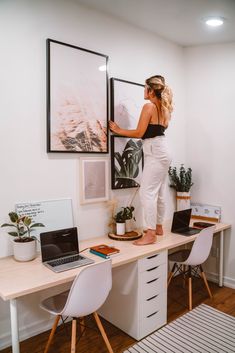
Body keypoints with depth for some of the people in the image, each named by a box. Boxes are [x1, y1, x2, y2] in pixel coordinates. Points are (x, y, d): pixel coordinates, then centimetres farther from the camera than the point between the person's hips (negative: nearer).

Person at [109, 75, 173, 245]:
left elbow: (139, 133, -12)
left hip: (155, 152, -10)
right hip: (162, 151, 10)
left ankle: (150, 234, -6)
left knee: (147, 192, -9)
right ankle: (158, 227, 24)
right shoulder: (164, 107, 15)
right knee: (159, 192, 13)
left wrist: (119, 130, 0)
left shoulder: (149, 106, -10)